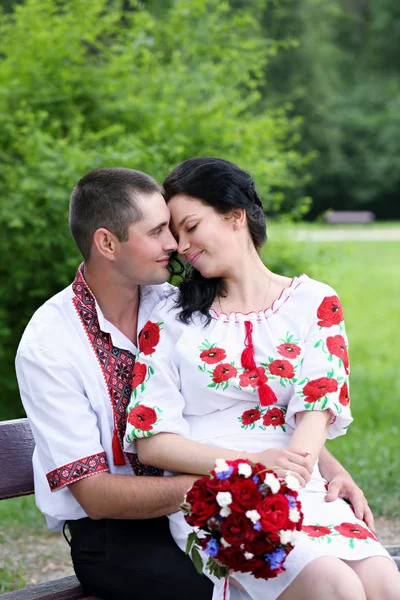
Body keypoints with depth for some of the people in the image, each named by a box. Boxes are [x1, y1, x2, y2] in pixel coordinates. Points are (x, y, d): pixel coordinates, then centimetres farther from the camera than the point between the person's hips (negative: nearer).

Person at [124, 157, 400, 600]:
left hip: (302, 492, 2)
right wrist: (251, 463, -16)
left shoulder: (315, 303, 11)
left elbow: (316, 411, -2)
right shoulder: (171, 318, 9)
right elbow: (151, 441, 0)